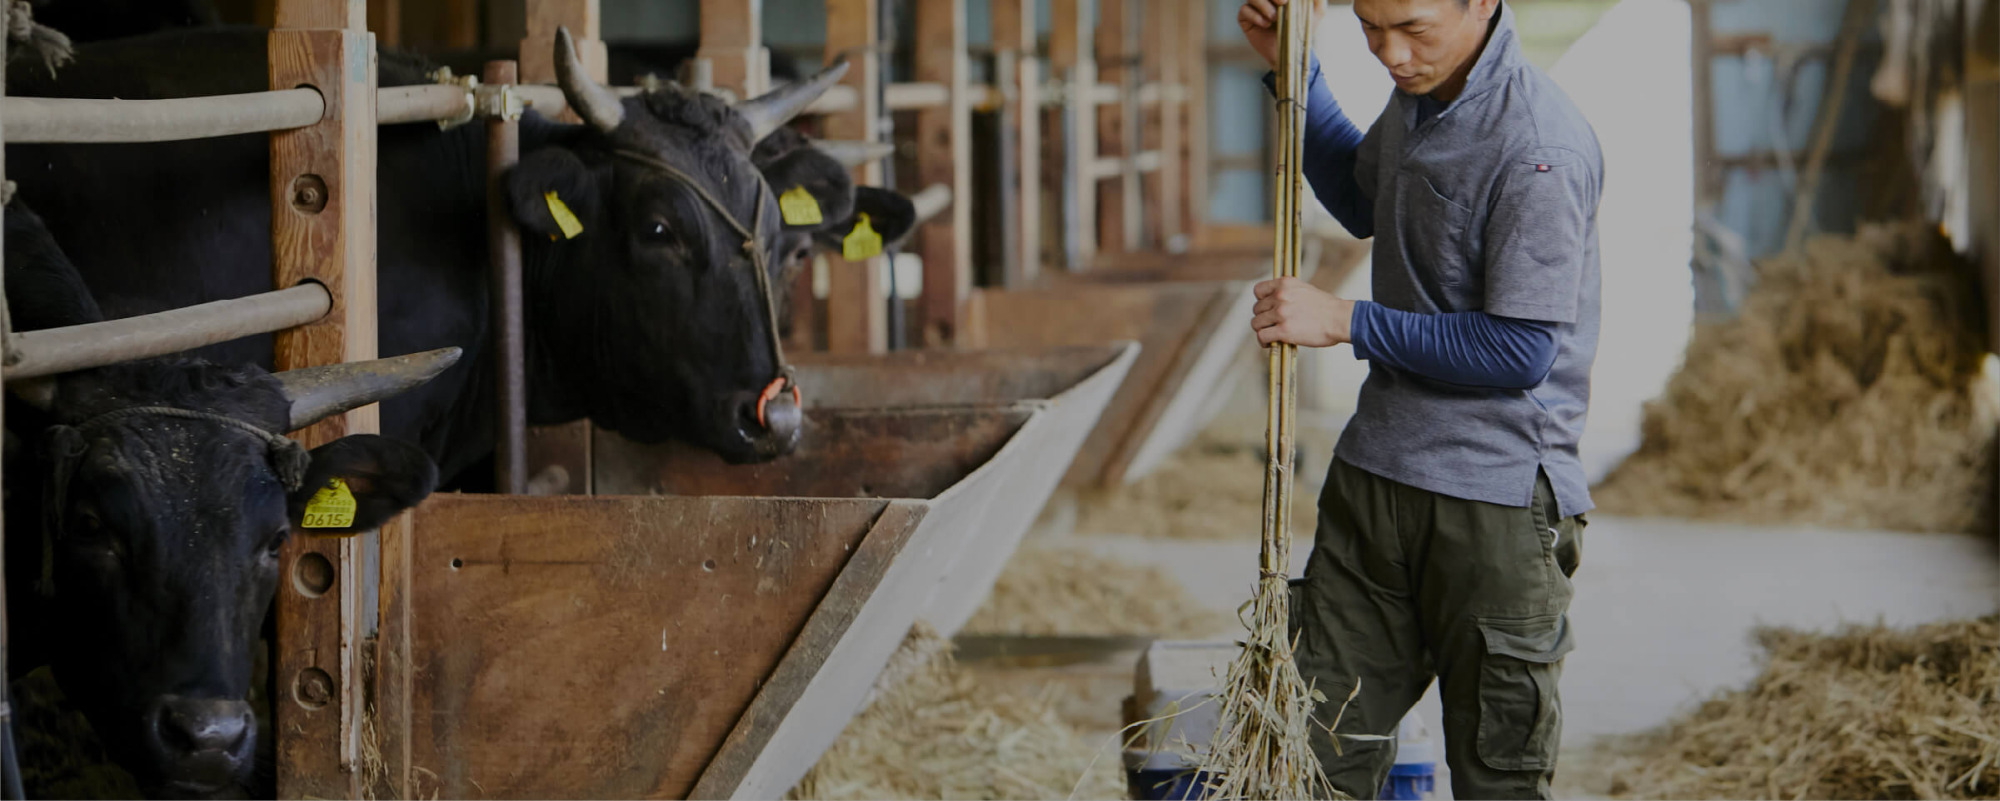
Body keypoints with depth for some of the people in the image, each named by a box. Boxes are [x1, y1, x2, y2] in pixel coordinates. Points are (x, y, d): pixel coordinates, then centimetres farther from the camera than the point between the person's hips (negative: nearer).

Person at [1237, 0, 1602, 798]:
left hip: (1496, 501, -8)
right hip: (1375, 475, 8)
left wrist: (1347, 322, -15)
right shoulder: (1417, 96, 7)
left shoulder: (1540, 149, -21)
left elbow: (1519, 351, -22)